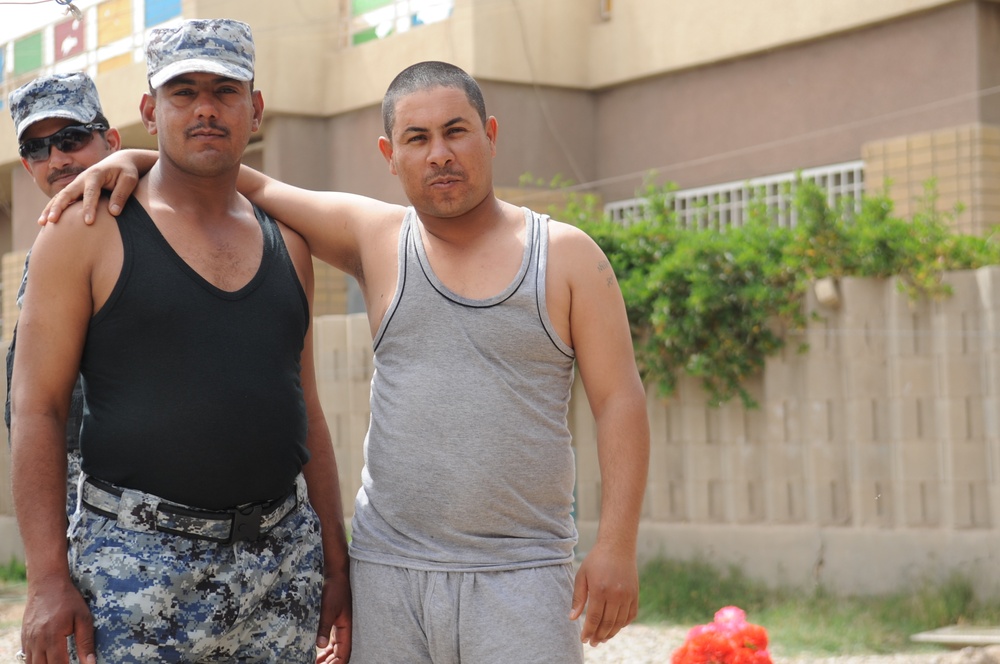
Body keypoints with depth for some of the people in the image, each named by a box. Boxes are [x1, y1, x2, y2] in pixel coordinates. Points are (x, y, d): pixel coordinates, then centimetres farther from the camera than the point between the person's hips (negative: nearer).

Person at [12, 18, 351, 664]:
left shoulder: (286, 244, 13)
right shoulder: (88, 232, -1)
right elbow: (36, 406, -5)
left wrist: (336, 563, 13)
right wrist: (48, 578, -13)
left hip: (282, 558, 4)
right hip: (136, 560, -4)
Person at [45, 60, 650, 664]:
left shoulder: (567, 256, 2)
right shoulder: (377, 239, 8)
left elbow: (620, 400, 0)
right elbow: (250, 187, 13)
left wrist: (617, 546, -9)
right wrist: (132, 158, -2)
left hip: (521, 576, -2)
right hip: (387, 570, 2)